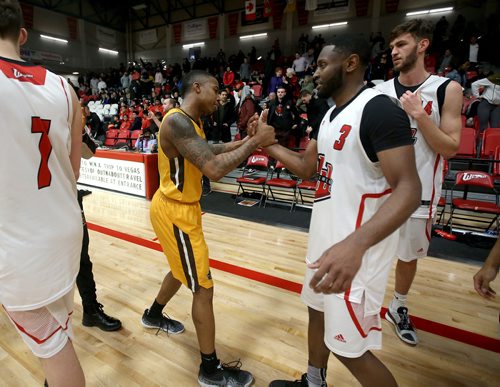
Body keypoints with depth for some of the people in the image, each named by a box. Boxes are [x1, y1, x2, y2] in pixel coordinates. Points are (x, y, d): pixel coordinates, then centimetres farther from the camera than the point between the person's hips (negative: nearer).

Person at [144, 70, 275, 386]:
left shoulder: (191, 121, 8)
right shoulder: (177, 121, -24)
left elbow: (207, 152, 21)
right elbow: (214, 168, -36)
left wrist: (245, 141, 7)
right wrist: (255, 142, -25)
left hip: (182, 207, 10)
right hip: (174, 212, -10)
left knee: (184, 270, 28)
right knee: (203, 287, -1)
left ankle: (154, 315, 54)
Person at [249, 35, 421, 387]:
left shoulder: (379, 110, -19)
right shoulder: (331, 114, 10)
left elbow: (408, 188, -28)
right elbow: (307, 167, 17)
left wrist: (355, 244, -43)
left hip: (355, 247, -10)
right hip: (325, 238, 10)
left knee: (350, 349, 5)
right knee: (318, 312, 25)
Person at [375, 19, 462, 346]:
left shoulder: (447, 89, -5)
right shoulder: (381, 91, 1)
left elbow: (450, 149, -10)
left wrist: (419, 114, -18)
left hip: (418, 191, -1)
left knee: (409, 254, 15)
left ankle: (399, 308, 39)